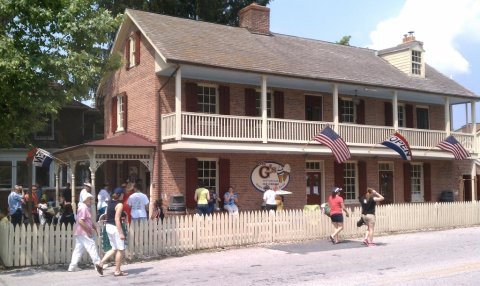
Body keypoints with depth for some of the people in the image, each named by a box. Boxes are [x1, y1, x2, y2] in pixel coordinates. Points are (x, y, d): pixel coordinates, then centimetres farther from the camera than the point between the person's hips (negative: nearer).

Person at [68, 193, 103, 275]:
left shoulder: (86, 208, 19)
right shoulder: (83, 208, -14)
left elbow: (90, 221, 26)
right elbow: (80, 221, -23)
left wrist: (95, 228, 18)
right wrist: (89, 230, -21)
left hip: (81, 233, 10)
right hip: (84, 233, -10)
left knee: (78, 249, 11)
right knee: (92, 247, -9)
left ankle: (72, 267, 14)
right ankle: (97, 264, -10)